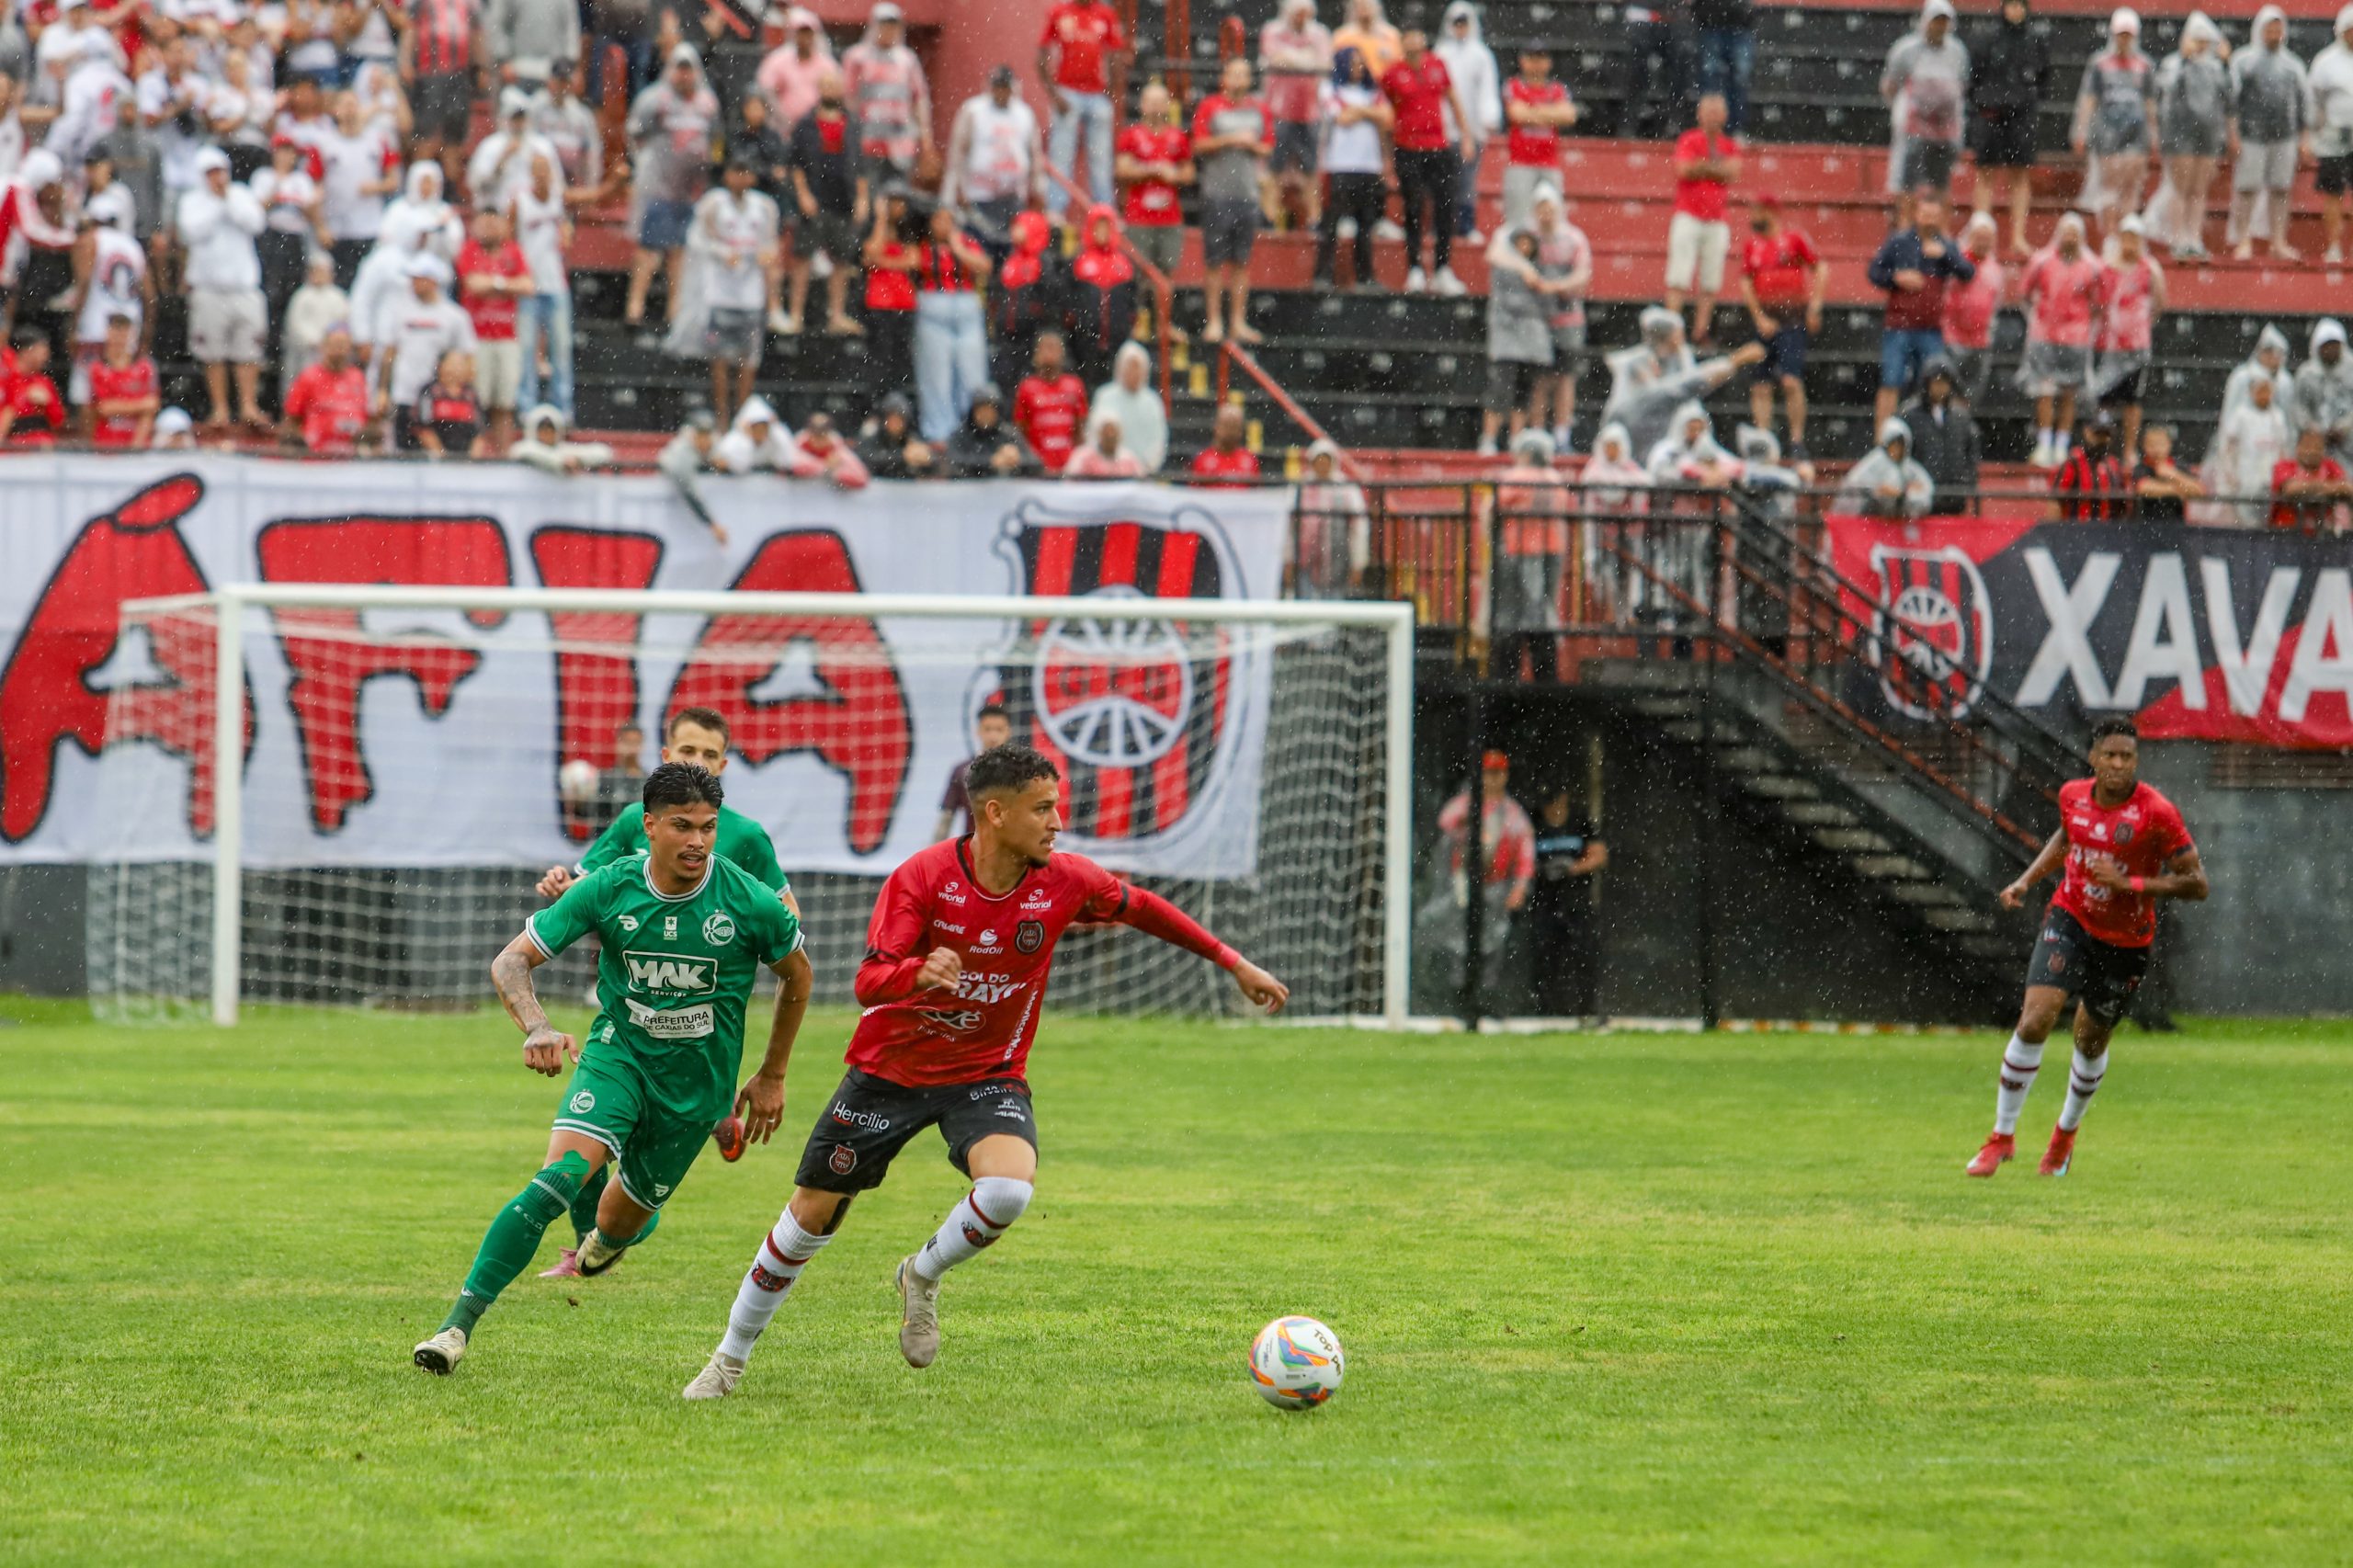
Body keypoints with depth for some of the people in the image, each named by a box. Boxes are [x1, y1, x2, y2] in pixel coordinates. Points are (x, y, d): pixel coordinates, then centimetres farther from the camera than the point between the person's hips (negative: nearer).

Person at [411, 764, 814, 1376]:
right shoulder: (608, 889, -14)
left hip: (698, 1082, 1)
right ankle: (460, 1323, -30)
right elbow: (511, 962, -12)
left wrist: (772, 1076, 12)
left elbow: (796, 973, 6)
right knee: (563, 1172, -28)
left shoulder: (749, 901, -14)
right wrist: (536, 1028, -32)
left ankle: (618, 1229, 53)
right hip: (619, 1051, -1)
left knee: (616, 1227, 10)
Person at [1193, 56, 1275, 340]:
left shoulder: (1259, 109, 11)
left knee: (1242, 262, 5)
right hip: (1216, 192, -3)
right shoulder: (1209, 107, 1)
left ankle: (1238, 322, 9)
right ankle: (1214, 321, 3)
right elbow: (1199, 145, -4)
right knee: (1215, 260, -2)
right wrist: (1230, 140, -13)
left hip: (1247, 192, 3)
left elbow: (1268, 148, 14)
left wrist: (1252, 144, -7)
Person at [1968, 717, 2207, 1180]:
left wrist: (2130, 883, -27)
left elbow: (2197, 884, -19)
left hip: (2125, 941, -2)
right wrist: (2027, 880, 7)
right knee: (2034, 1021, -16)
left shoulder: (2156, 812, -20)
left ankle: (2066, 1133, 42)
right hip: (2070, 920, 2)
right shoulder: (2073, 796, -6)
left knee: (2091, 1039, 14)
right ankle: (2003, 1136, -3)